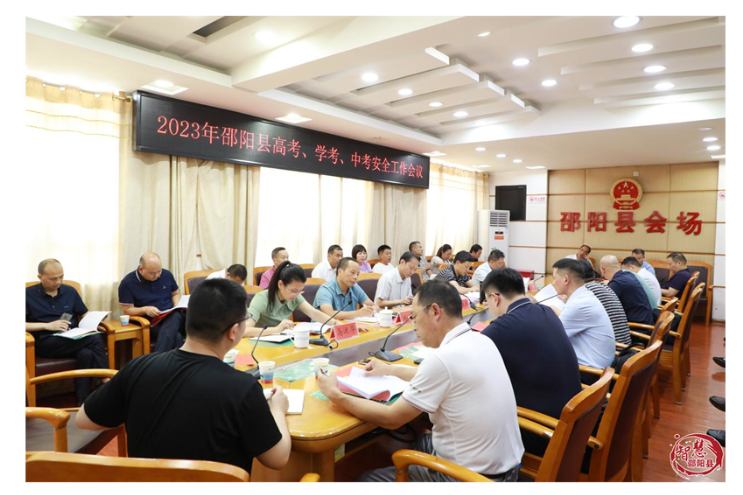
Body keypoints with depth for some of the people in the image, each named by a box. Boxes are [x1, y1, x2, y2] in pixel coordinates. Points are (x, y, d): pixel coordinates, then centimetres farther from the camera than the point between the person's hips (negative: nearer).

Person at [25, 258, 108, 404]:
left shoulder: (70, 291, 12)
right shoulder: (28, 295, 2)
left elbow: (84, 316, 18)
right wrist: (47, 326, -16)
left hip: (73, 340, 4)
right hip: (45, 342, -4)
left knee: (86, 354, -34)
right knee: (95, 339, -31)